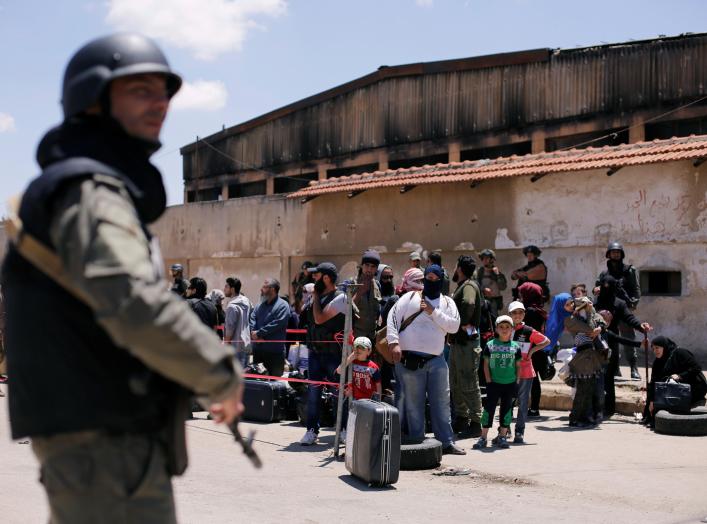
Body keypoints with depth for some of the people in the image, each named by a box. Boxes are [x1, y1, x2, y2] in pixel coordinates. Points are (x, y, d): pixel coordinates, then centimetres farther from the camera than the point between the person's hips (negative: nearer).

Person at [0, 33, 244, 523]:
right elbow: (139, 307, -29)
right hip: (106, 444, -10)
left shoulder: (109, 190, 18)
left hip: (95, 440, 10)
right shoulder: (89, 191, -13)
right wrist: (225, 378, -16)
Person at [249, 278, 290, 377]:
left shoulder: (282, 306, -7)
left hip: (275, 351, -6)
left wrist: (259, 333, -16)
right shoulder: (260, 305, 16)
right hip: (258, 349, 6)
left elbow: (277, 324, -18)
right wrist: (253, 333, -14)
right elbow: (252, 319, 6)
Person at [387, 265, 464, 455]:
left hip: (437, 359, 2)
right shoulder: (410, 297, 6)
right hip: (410, 359, -2)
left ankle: (446, 442, 9)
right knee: (414, 403, 2)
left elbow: (454, 326, -3)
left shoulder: (447, 302, 11)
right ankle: (417, 442, 10)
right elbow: (393, 318, -3)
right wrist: (394, 343, -14)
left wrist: (433, 312, -10)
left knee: (441, 401, 4)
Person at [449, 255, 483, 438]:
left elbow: (468, 304, -34)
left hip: (467, 342, -10)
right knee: (455, 383, 16)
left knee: (469, 384, -6)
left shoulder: (469, 286, -14)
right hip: (457, 341, 10)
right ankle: (461, 419, 25)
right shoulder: (461, 286, 17)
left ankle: (475, 424, 0)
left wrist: (463, 323, -22)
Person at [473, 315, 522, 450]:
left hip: (510, 384, 2)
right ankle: (483, 437, 2)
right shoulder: (490, 345, 0)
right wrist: (488, 381, -4)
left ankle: (502, 436, 15)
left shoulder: (515, 346, 4)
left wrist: (517, 381, 3)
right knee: (489, 408, -2)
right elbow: (486, 364, 3)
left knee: (507, 409, 6)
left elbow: (518, 366, 10)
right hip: (494, 383, -2)